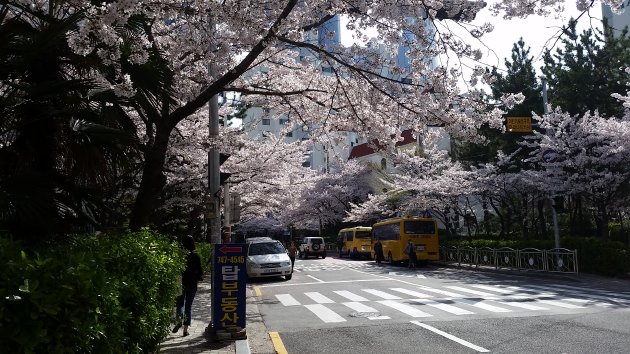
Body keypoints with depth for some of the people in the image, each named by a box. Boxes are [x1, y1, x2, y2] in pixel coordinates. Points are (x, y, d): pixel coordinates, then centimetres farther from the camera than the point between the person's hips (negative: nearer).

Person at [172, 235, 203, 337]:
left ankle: (179, 320, -9)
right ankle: (185, 329, 9)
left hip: (181, 283, 0)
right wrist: (200, 277, 18)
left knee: (179, 303, 16)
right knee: (188, 306, 9)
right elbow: (200, 271, -2)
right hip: (192, 284, 0)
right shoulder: (196, 256, -6)